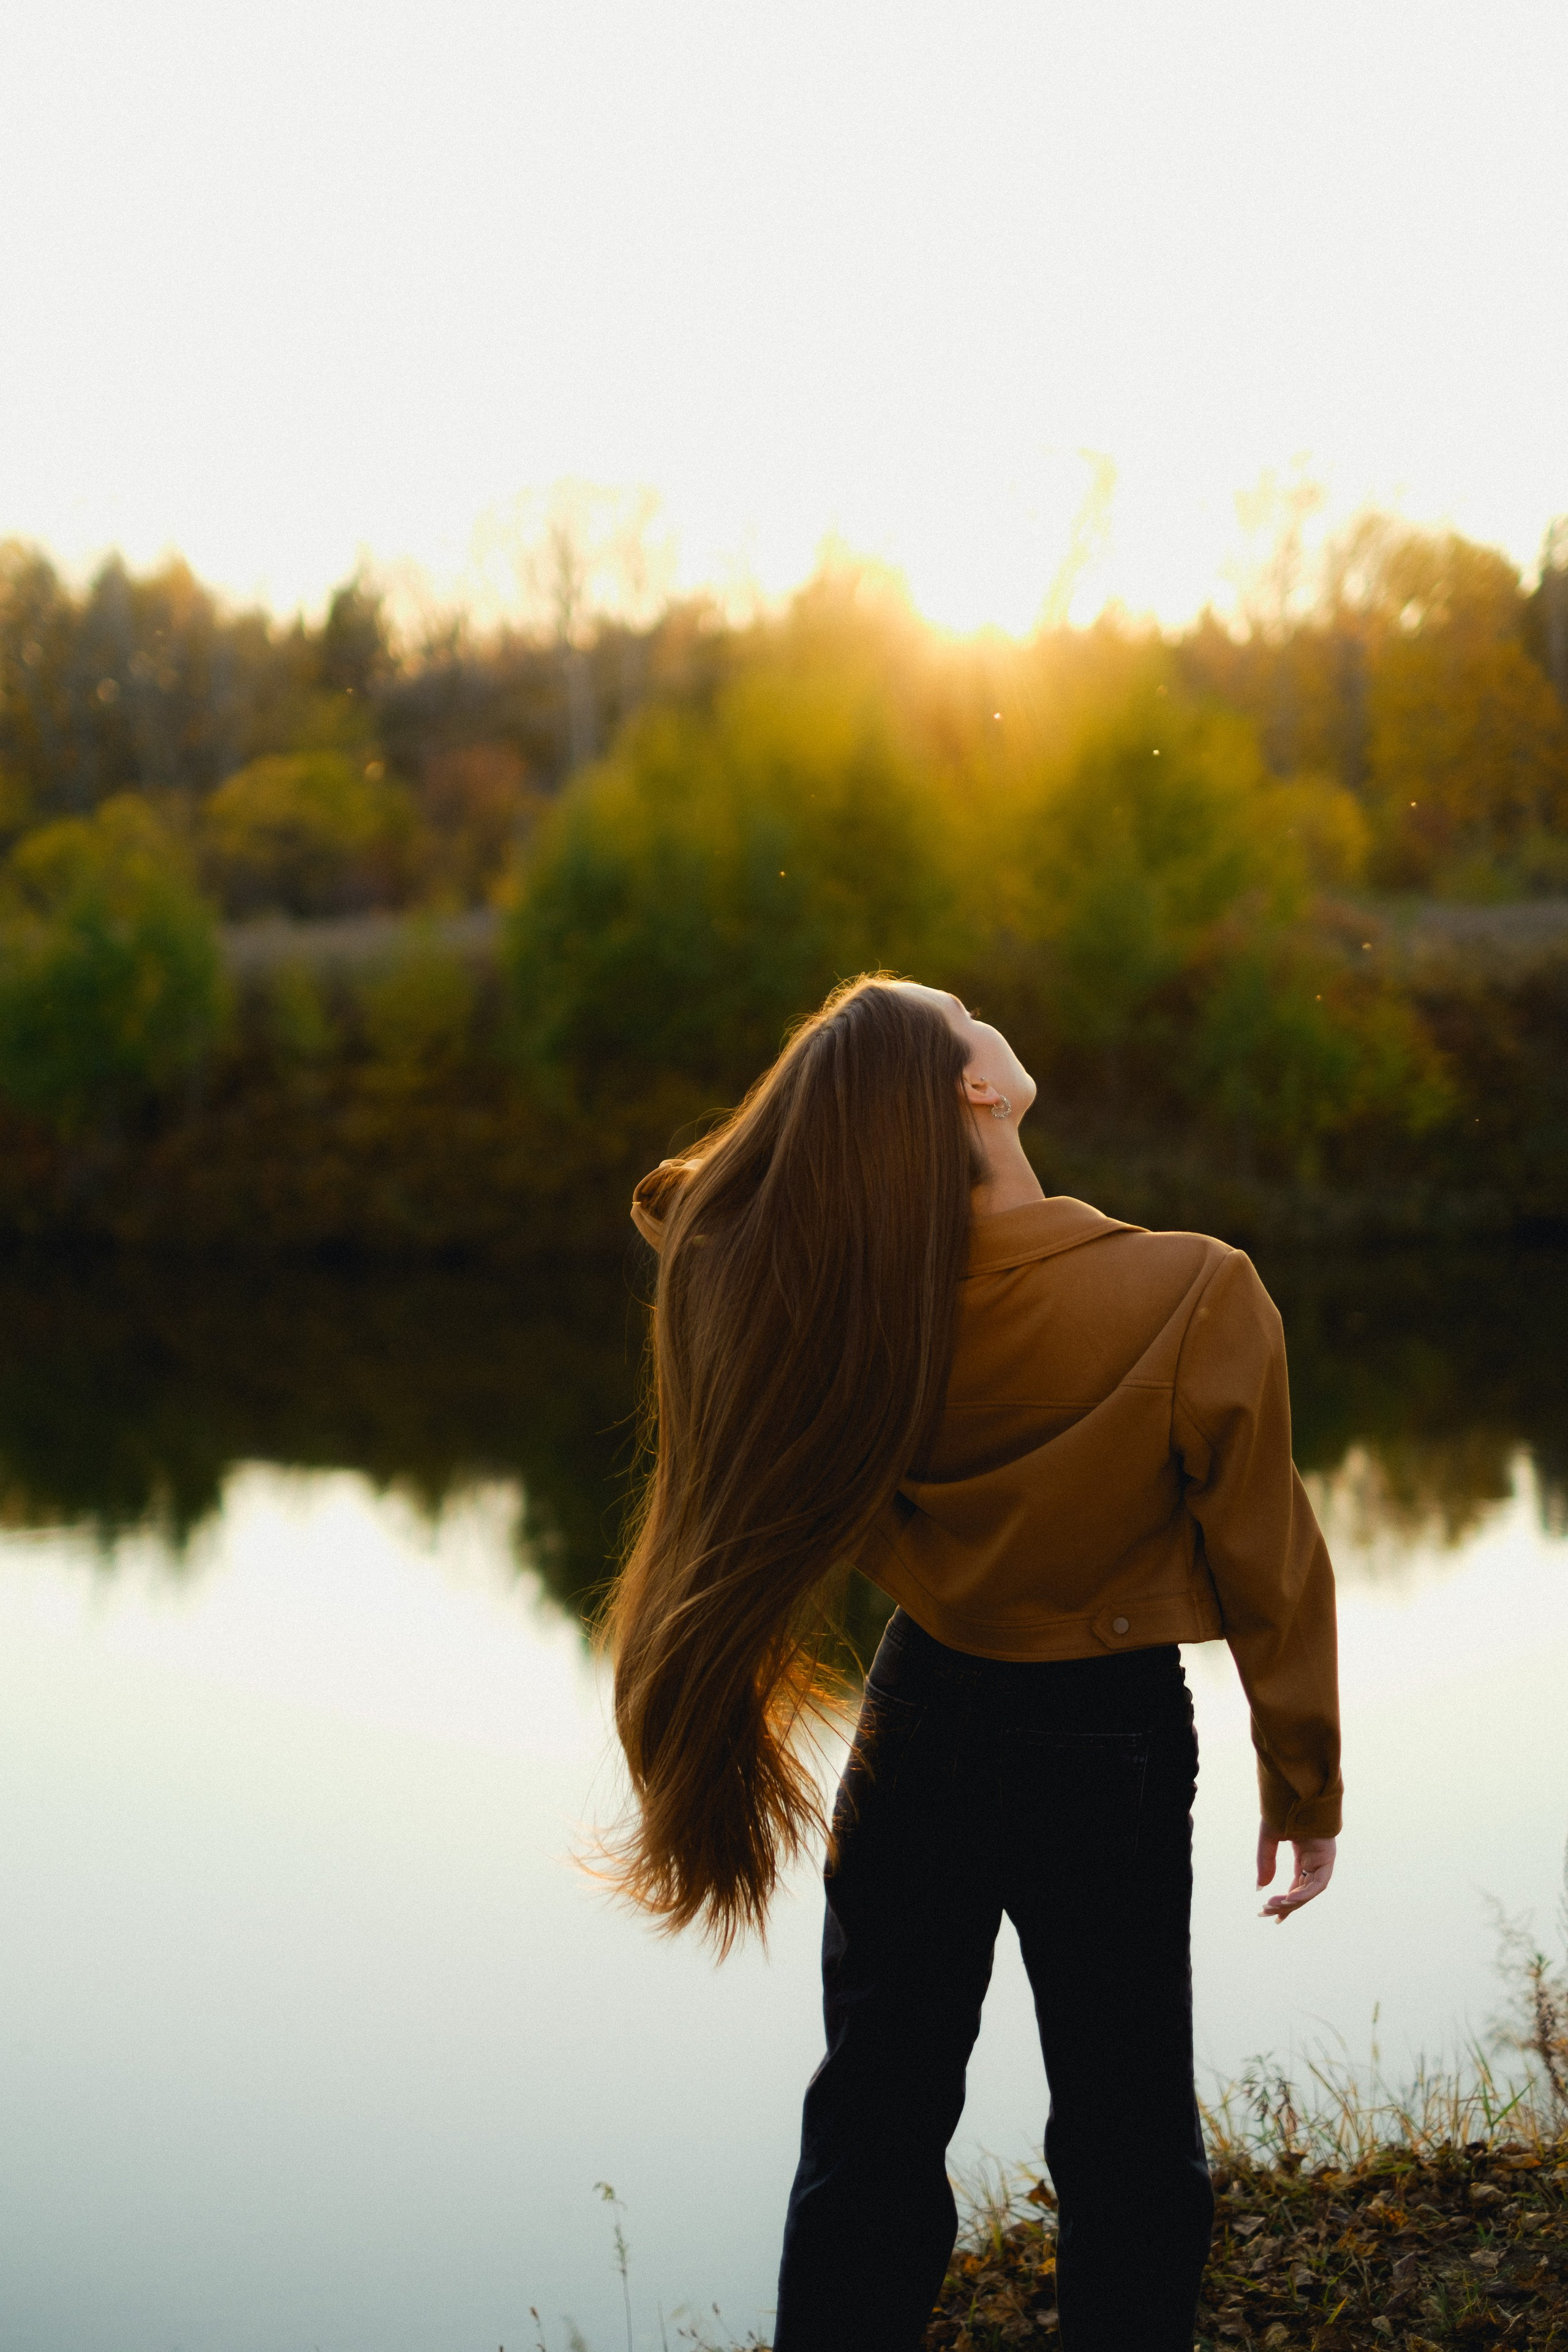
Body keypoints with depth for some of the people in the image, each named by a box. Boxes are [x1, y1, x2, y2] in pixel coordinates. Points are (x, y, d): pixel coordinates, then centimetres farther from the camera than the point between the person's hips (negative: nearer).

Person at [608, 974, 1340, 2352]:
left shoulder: (824, 1291, -16)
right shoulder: (1197, 1300, -24)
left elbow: (688, 1205, 8)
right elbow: (1267, 1570, -12)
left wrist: (843, 1139, -5)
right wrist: (1304, 1786, 1)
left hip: (924, 1720, 3)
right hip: (1113, 1739, -2)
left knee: (873, 2126, 16)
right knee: (1125, 2136, 15)